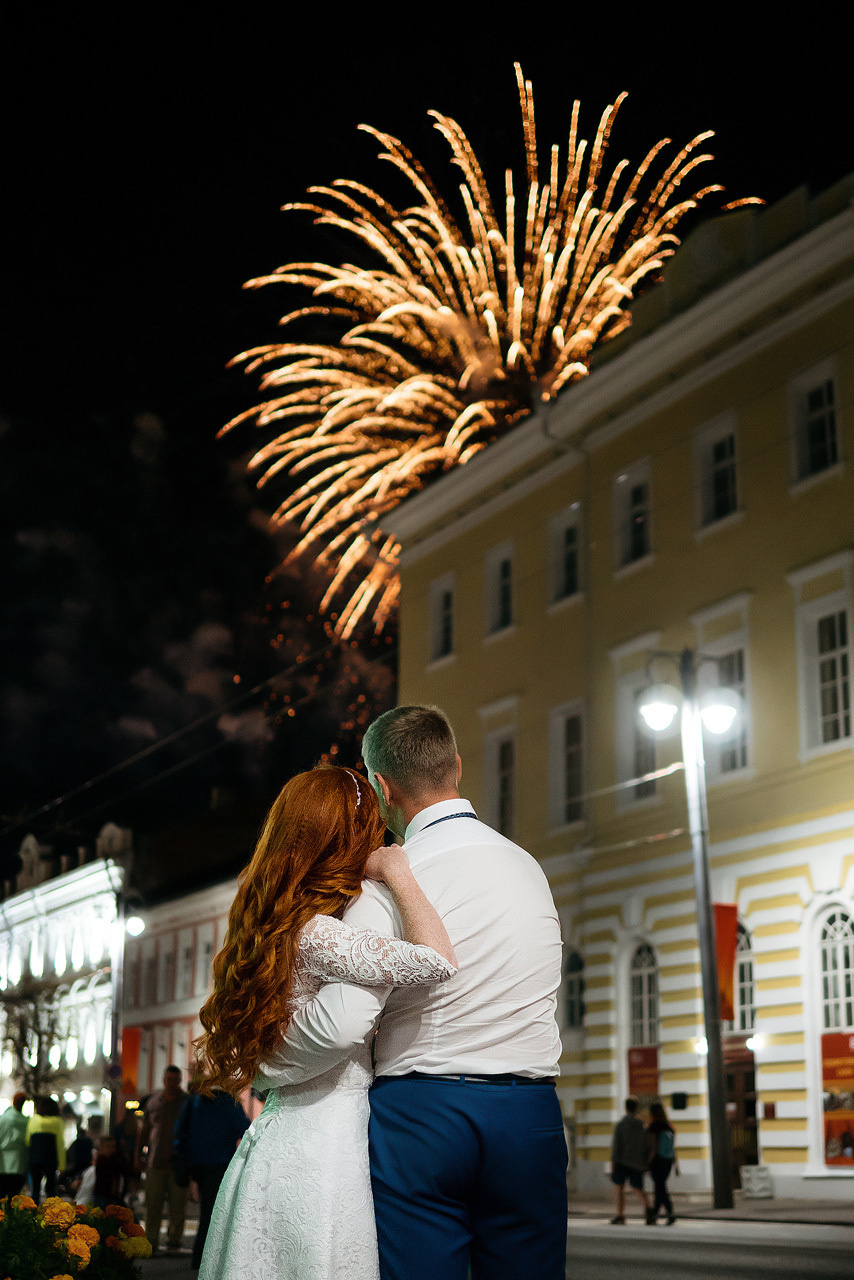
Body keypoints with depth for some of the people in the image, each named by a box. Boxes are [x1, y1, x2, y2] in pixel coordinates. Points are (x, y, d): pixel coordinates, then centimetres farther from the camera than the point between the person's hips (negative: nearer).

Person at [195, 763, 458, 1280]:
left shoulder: (273, 928, 14)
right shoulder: (316, 935, -15)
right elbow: (437, 961, -26)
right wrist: (396, 872, -13)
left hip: (278, 1135, 9)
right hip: (323, 1150, -9)